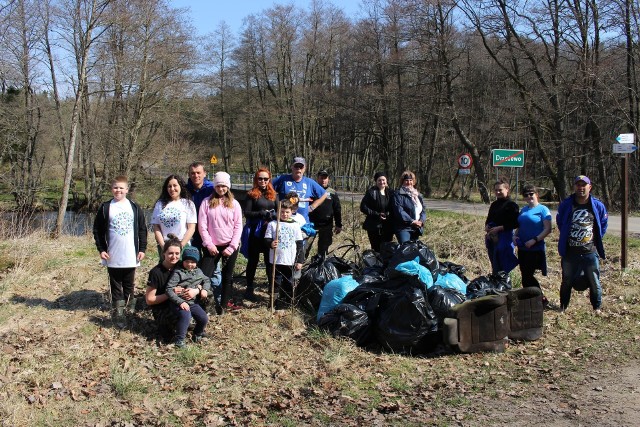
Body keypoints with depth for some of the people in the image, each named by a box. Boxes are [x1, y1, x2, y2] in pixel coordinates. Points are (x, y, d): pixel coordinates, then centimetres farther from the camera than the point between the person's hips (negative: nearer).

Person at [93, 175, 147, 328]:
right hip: (113, 257, -1)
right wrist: (101, 249, -4)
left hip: (131, 256, 1)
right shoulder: (105, 208, 0)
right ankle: (118, 314, 8)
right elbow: (97, 230, 3)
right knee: (116, 286, 5)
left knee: (129, 285, 12)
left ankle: (131, 311, 24)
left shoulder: (134, 208, 3)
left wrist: (142, 249, 0)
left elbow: (142, 229, 5)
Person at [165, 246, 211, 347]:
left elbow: (206, 280, 25)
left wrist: (205, 289, 2)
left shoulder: (198, 272, 11)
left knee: (204, 318, -8)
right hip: (179, 303, -6)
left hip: (193, 302, 6)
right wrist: (181, 302, -24)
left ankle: (197, 335, 23)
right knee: (186, 316, -33)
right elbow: (169, 290, -15)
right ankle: (179, 340, -16)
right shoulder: (178, 273, -10)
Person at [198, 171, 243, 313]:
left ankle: (224, 304, 21)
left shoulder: (234, 204, 3)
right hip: (212, 246, -1)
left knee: (227, 276, 9)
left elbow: (238, 226, 0)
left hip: (230, 246, 1)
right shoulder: (207, 202, 1)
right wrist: (209, 244, -9)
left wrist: (232, 247, -8)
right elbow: (202, 225, -3)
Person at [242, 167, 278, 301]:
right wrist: (261, 213, -20)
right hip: (255, 232, -3)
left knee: (271, 260, 6)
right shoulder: (251, 194, -1)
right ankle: (250, 289, 16)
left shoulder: (273, 194, 11)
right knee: (253, 261, 7)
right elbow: (247, 213, -8)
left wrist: (273, 215, -14)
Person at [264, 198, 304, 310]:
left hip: (290, 261, 1)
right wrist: (271, 243, -26)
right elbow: (267, 239, -2)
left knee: (288, 283, 8)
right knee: (276, 282, 4)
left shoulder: (295, 226, 4)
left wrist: (300, 261, 2)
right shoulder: (272, 224, 0)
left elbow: (299, 245, 5)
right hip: (276, 260, -1)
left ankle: (287, 301, 19)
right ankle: (278, 301, 16)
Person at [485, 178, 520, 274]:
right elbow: (488, 219, 22)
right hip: (492, 239, 7)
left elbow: (515, 224, -14)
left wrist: (498, 228, -18)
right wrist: (487, 227, 0)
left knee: (502, 267, -6)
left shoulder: (511, 205, -9)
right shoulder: (494, 205, 13)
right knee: (494, 265, 14)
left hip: (504, 239, -7)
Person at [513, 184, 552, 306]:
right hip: (522, 249, 7)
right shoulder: (523, 210, 11)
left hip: (536, 249, -7)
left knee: (527, 277, -7)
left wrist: (534, 240, -22)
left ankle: (541, 299, 9)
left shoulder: (543, 209, -8)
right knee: (525, 275, 9)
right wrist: (515, 235, 0)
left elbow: (548, 229, -14)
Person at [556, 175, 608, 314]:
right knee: (567, 282, 14)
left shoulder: (598, 206, -3)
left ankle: (597, 308, 23)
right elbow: (560, 223, 12)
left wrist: (596, 240, 6)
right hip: (569, 253, 1)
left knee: (594, 282, 6)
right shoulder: (566, 205, -3)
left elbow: (603, 224, 10)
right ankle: (563, 307, 28)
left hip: (590, 252, -1)